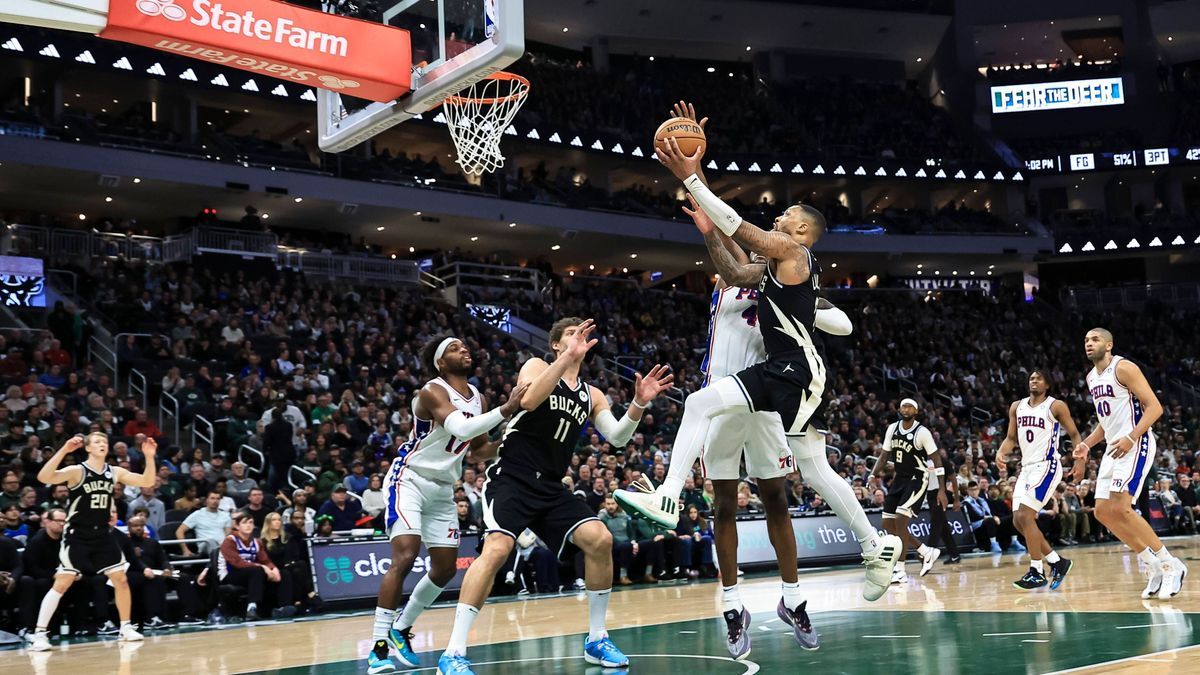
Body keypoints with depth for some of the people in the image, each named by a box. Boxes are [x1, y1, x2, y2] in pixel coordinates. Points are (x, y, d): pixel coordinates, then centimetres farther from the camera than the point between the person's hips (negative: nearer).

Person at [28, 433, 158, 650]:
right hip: (77, 536, -5)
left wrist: (149, 457, -12)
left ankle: (126, 628, 18)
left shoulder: (115, 472, 4)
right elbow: (44, 478, -28)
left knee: (121, 579, 5)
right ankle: (40, 634, -4)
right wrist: (63, 450, -38)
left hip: (102, 535, 5)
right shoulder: (76, 471, -12)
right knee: (62, 583, -9)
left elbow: (147, 482, 4)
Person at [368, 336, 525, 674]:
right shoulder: (433, 392, -19)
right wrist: (505, 410, -43)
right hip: (409, 479, -8)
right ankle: (379, 647, -14)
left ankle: (401, 628, 28)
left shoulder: (477, 397, 5)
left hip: (443, 488, 8)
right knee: (404, 558, -21)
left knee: (446, 569, 8)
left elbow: (479, 448, 15)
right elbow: (460, 428, -37)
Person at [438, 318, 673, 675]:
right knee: (498, 547, -27)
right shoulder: (537, 366, 1)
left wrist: (638, 404, -9)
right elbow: (529, 400, -21)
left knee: (600, 539, -10)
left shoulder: (591, 395, 16)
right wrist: (568, 358, -27)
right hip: (511, 478, -6)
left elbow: (617, 438, 7)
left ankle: (596, 639, 7)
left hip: (551, 487, 6)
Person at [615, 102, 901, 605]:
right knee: (814, 468, 12)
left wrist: (691, 177, -12)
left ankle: (667, 498, -23)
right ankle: (876, 546, 17)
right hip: (787, 370, 10)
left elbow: (737, 225, -12)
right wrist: (709, 233, 21)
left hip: (794, 369, -10)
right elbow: (732, 276, 32)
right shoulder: (777, 265, 23)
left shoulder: (790, 250, -5)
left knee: (700, 403, -17)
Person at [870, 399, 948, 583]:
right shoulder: (892, 429, 3)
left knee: (900, 520, -20)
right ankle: (927, 552, 22)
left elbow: (937, 460, -11)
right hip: (899, 479, 7)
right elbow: (884, 456, 11)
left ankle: (900, 570, -13)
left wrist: (942, 490, -16)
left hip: (917, 479, -7)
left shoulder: (922, 432, -14)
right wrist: (873, 475, -6)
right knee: (888, 525, 5)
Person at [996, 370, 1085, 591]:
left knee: (1025, 515, -18)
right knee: (1019, 520, 4)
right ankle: (1057, 562, 17)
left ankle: (1036, 573, -11)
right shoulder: (1016, 407, 12)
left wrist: (1080, 460, -16)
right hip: (1026, 468, 7)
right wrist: (1001, 452, -3)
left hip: (1046, 466, -7)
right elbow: (1011, 438, 18)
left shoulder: (1056, 406, -4)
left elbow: (1074, 434, -2)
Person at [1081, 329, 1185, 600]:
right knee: (1103, 512, 3)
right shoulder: (1091, 377, 15)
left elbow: (1155, 407, -15)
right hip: (1113, 448, 9)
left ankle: (1171, 565, -7)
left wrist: (1131, 438, -26)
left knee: (1120, 509, -20)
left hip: (1136, 445, -9)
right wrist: (1087, 443, 11)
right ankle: (1155, 566, 11)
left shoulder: (1123, 368, -11)